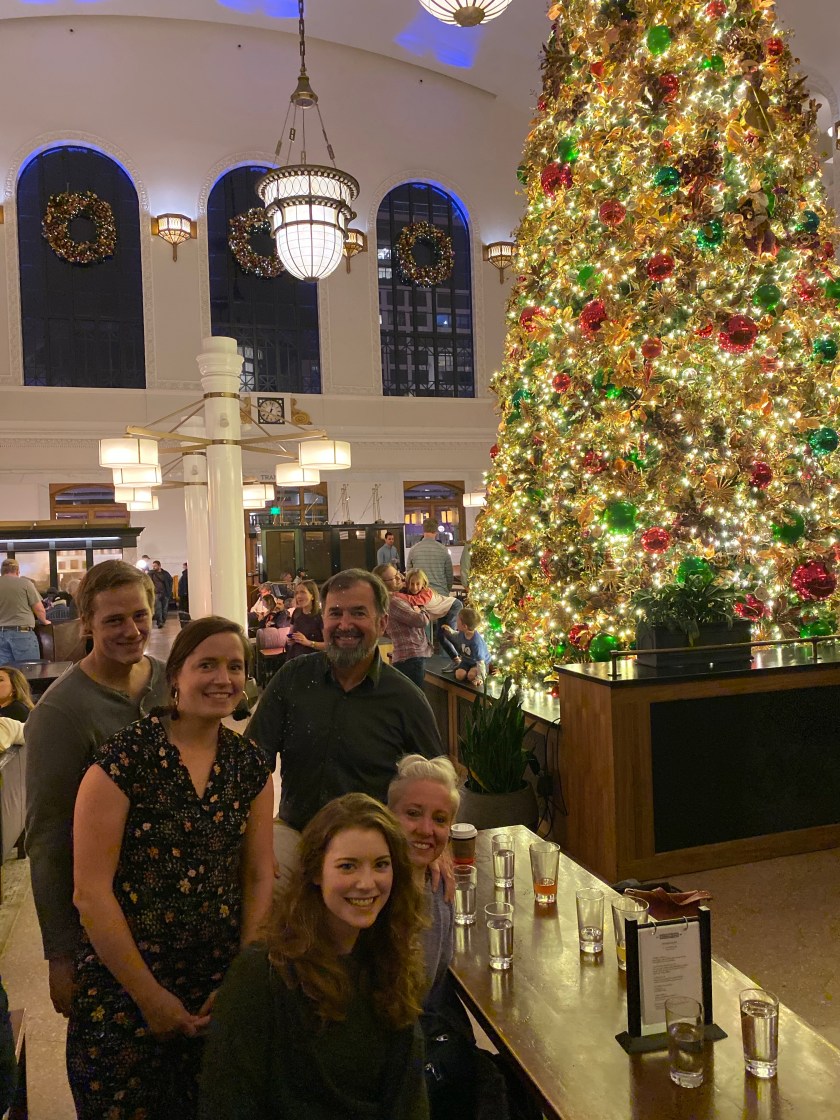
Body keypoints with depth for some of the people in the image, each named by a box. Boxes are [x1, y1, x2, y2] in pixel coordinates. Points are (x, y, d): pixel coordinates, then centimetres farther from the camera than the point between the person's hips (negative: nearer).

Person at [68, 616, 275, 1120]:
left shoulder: (250, 765, 0)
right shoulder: (125, 758, -15)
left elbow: (259, 877, 5)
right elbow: (91, 890, -14)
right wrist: (150, 996, -11)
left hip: (221, 989, 4)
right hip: (124, 991, -4)